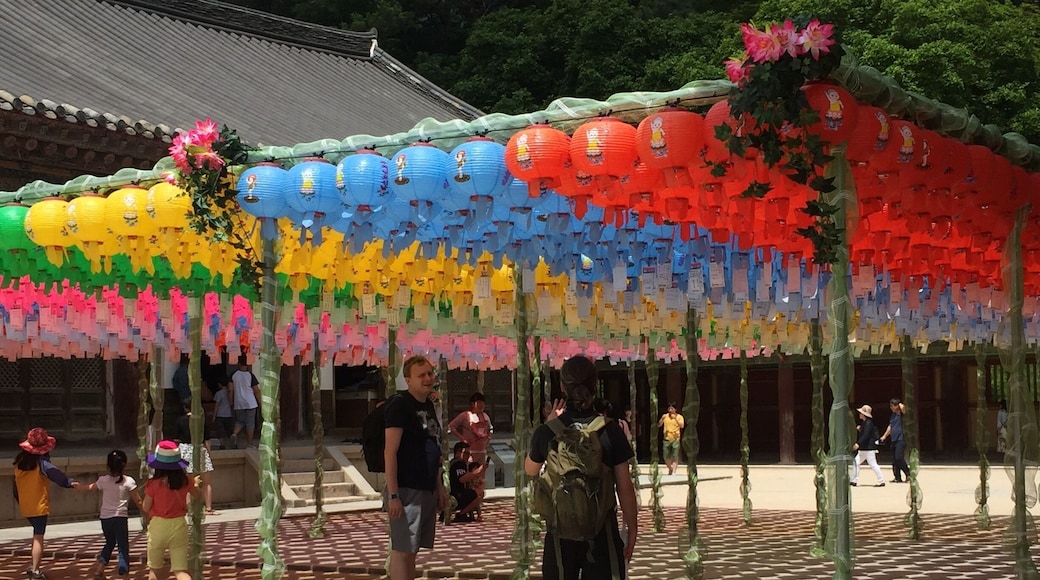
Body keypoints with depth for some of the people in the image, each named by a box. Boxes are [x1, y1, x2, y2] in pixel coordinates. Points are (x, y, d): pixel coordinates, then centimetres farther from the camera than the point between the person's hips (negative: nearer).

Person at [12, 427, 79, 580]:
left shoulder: (19, 462, 6)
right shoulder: (41, 462, -13)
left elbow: (15, 487, 15)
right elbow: (54, 473, -33)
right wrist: (69, 482, -48)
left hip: (25, 507, 6)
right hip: (39, 506, -6)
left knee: (37, 535, 21)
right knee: (38, 538, -4)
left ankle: (34, 567, 22)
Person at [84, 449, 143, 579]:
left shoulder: (103, 480, 2)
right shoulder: (128, 481, -7)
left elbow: (90, 488, 21)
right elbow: (138, 502, -5)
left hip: (105, 518, 4)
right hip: (120, 517, -4)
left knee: (110, 543, 25)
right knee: (123, 547, 2)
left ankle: (100, 566, 14)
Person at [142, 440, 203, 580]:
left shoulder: (154, 484, -13)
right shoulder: (185, 481, -4)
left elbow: (145, 508, -4)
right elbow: (197, 494, 17)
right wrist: (195, 484, 39)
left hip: (158, 526, -2)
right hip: (179, 526, 2)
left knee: (154, 568, 17)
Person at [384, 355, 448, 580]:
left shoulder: (429, 406, 14)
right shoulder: (400, 405, -11)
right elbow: (390, 452, -15)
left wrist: (439, 487, 17)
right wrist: (393, 495, -20)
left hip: (427, 490, 8)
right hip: (407, 489, -8)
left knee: (412, 550, 11)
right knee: (402, 550, -6)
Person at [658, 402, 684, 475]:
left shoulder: (679, 417, -1)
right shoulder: (665, 416, 8)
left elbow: (682, 426, -15)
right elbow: (659, 425, 6)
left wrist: (675, 419, -26)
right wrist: (662, 419, -13)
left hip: (675, 439, -3)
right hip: (666, 439, 3)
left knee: (675, 457, -9)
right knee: (666, 457, 6)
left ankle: (674, 472, -8)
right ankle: (670, 469, 29)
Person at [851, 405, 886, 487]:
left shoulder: (868, 423, -16)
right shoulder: (864, 423, 16)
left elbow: (866, 435, -24)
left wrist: (858, 444, -30)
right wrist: (860, 429, 6)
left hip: (869, 448, -11)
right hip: (864, 448, 11)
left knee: (873, 464, -7)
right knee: (856, 462, 8)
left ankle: (881, 481, -2)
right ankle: (854, 481, 9)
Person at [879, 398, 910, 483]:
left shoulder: (901, 414, -6)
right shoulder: (893, 415, 18)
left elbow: (903, 408, -29)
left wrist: (900, 404, -7)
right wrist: (884, 436, 29)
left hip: (901, 439, -9)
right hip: (894, 439, 9)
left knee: (899, 458, -18)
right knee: (894, 460, 7)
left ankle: (908, 474, -7)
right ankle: (898, 478, 11)